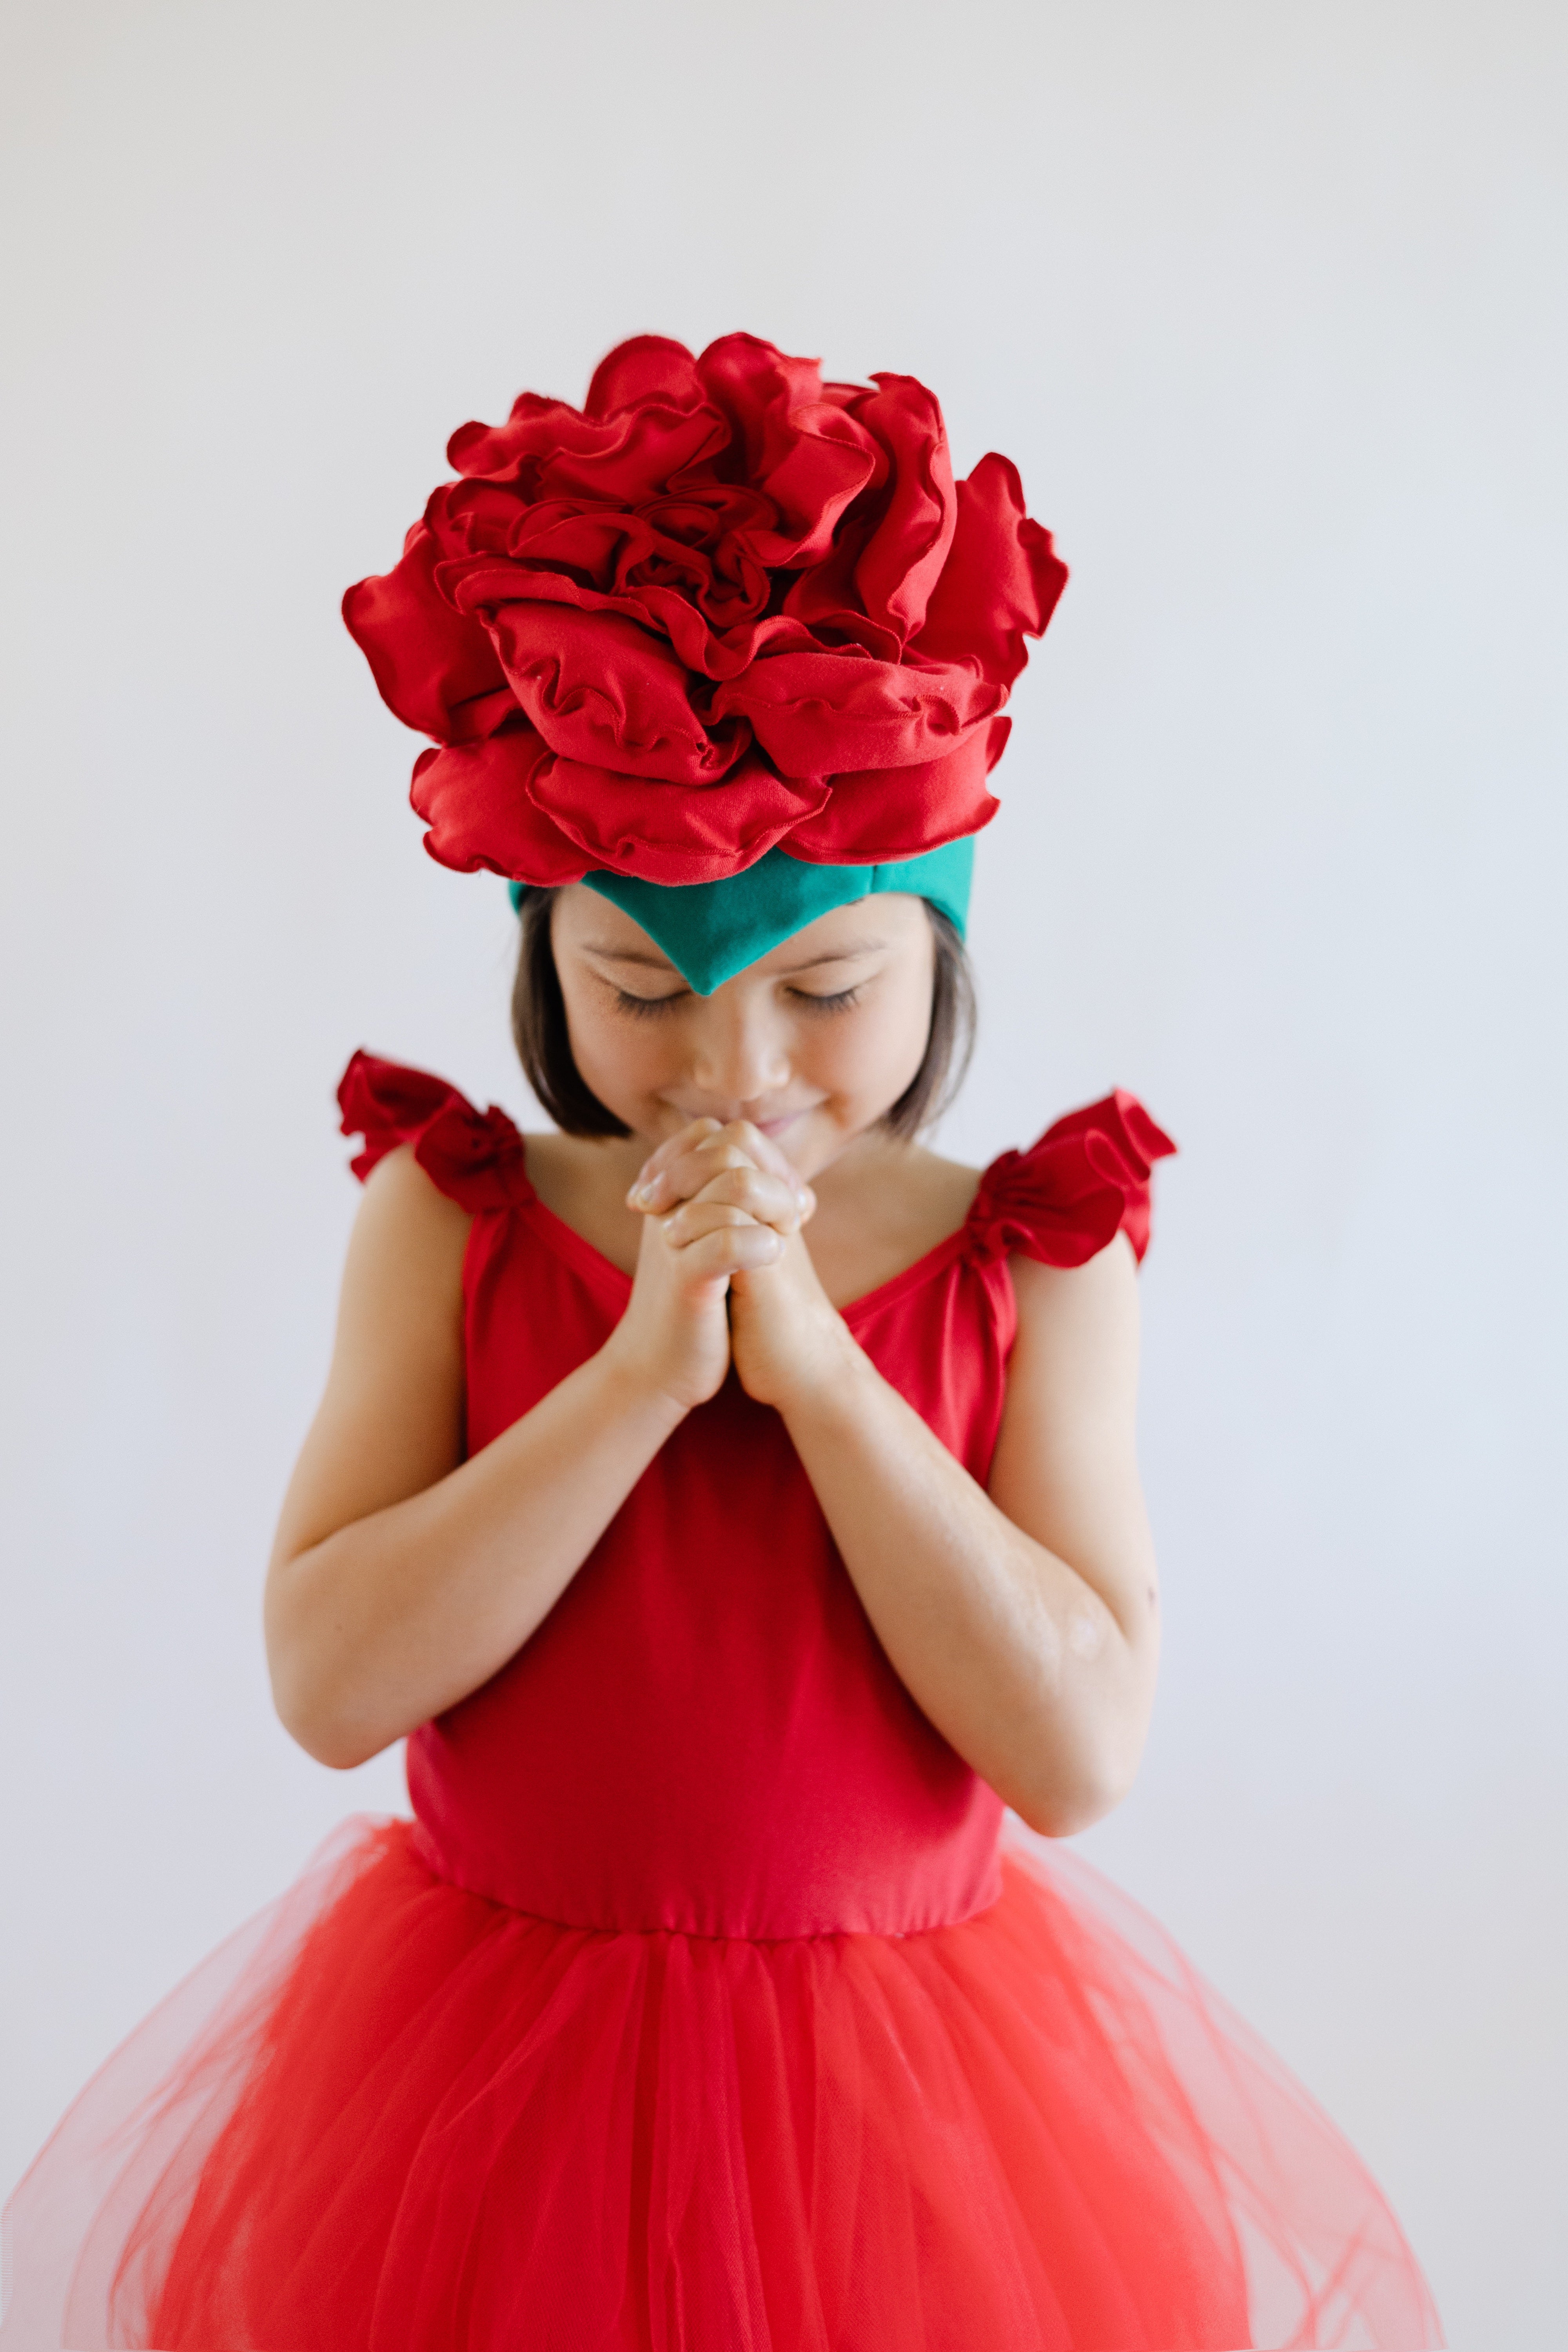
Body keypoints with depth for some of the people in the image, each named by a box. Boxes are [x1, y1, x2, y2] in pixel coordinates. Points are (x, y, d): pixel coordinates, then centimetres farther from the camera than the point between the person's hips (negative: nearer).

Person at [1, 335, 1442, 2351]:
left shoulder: (1035, 1256, -8)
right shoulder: (446, 1222, -6)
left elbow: (1078, 1752, -16)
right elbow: (330, 1683, -15)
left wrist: (809, 1357, -22)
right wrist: (641, 1369, -24)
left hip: (913, 2087, 0)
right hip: (483, 2077, 1)